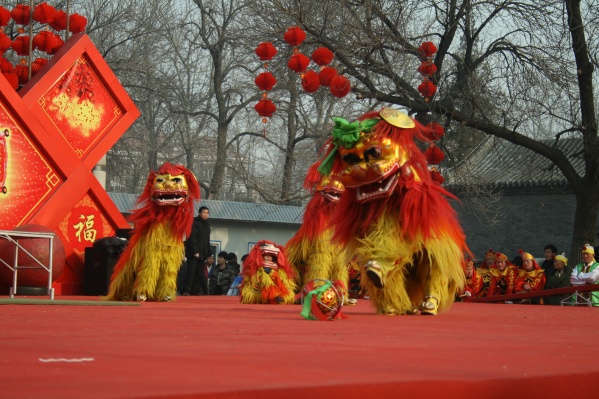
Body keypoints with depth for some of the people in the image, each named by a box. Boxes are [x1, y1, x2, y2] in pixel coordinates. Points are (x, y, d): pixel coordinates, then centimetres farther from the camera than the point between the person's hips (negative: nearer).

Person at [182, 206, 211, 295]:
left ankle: (196, 291, 5)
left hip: (202, 254, 7)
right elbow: (192, 238, -14)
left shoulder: (207, 225, 18)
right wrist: (195, 251, -20)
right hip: (193, 254, -7)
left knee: (199, 274, 4)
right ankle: (186, 291, -8)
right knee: (191, 272, -9)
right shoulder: (194, 223, -7)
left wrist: (209, 253, 17)